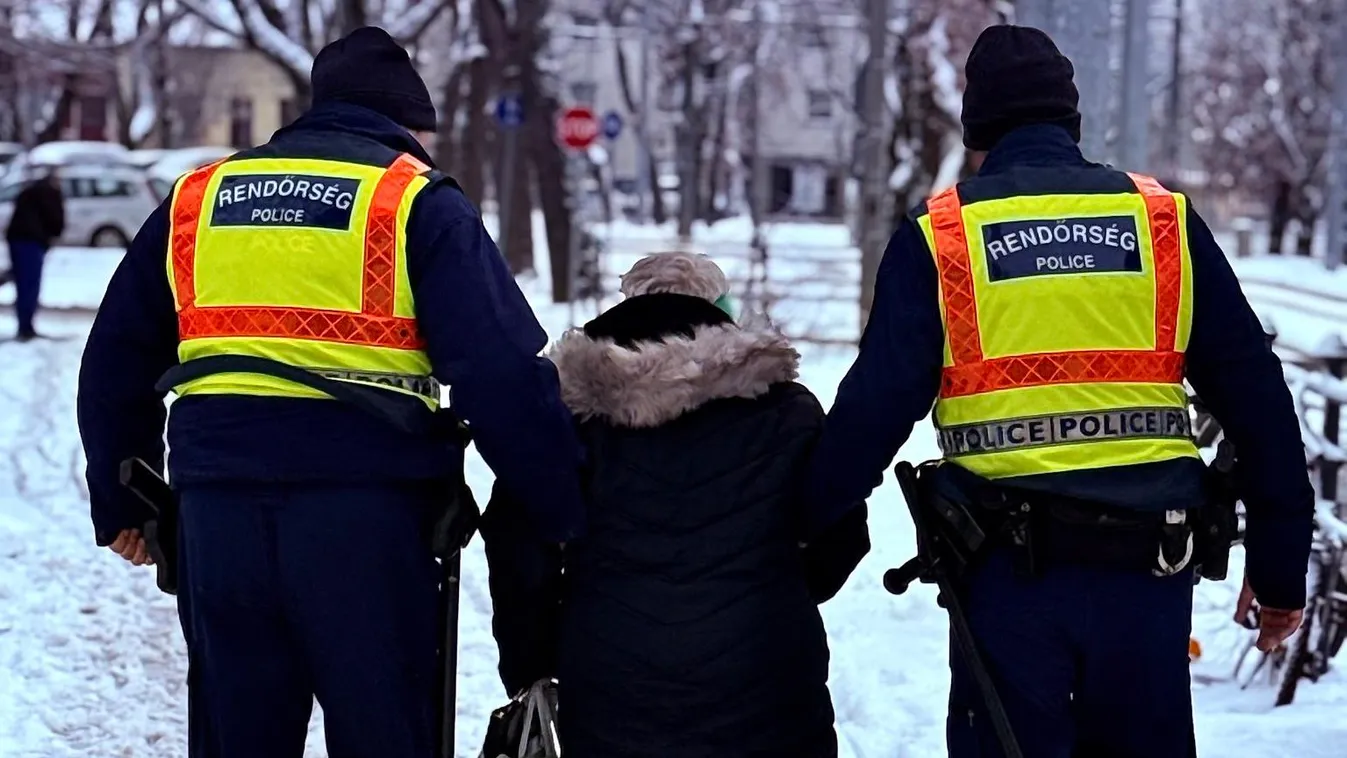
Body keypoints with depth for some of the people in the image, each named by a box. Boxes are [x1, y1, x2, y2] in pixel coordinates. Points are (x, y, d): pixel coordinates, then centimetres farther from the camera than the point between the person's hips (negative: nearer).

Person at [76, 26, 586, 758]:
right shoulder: (417, 203, 2)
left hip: (218, 510, 4)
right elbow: (502, 374, -7)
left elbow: (115, 365, 21)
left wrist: (120, 504, 30)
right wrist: (567, 514, -1)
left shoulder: (196, 199, 16)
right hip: (364, 509, -4)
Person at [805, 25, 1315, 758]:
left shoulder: (937, 238, 0)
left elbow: (875, 410, -6)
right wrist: (1281, 566, 12)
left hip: (1009, 573, -2)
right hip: (1146, 566, 2)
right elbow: (1256, 400, 6)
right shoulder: (1167, 223, 6)